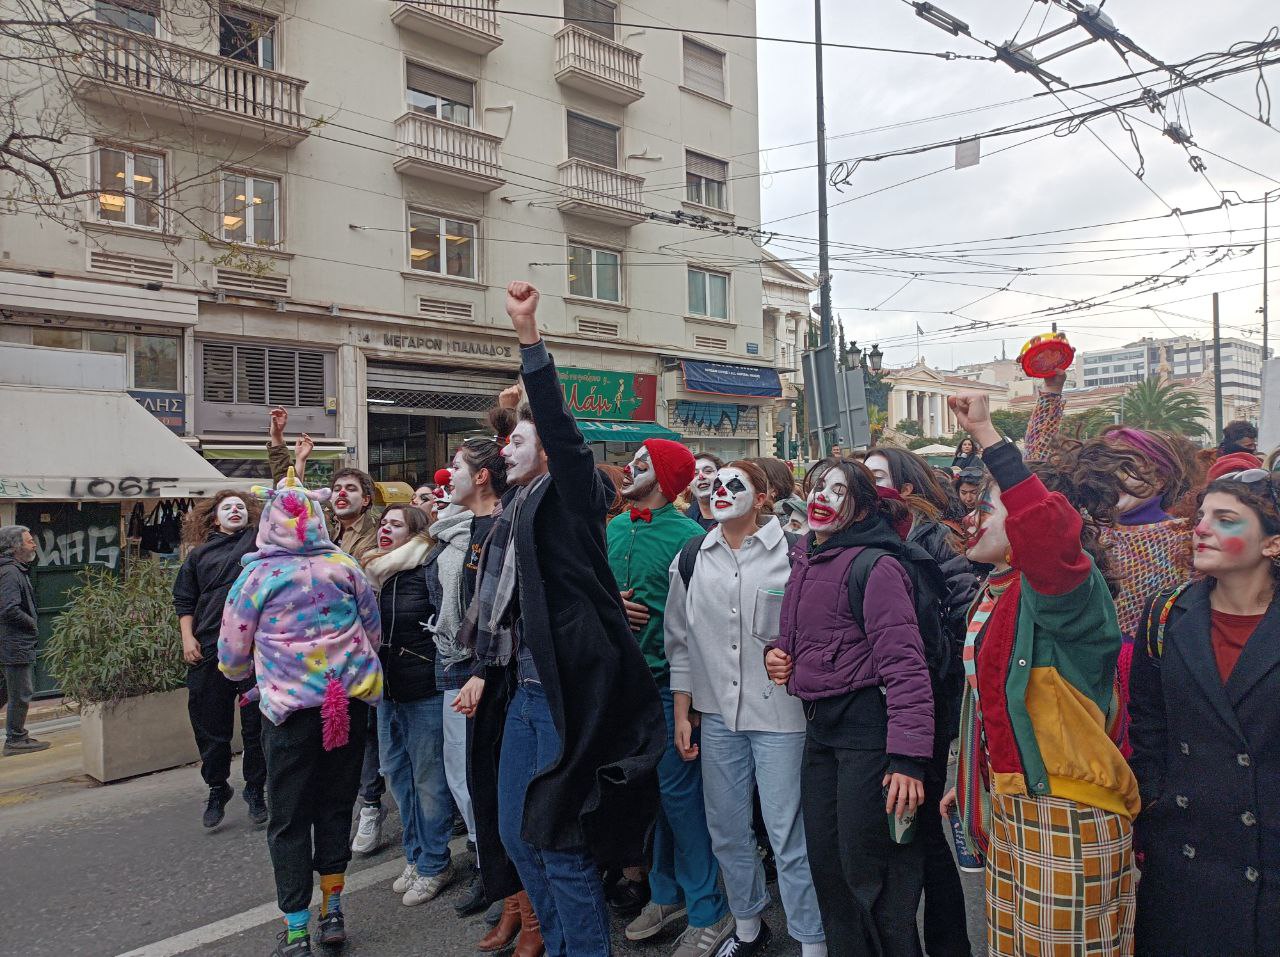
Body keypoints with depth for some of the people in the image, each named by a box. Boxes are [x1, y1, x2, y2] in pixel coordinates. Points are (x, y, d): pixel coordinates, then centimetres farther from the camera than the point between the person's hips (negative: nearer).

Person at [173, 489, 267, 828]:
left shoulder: (260, 539, 8)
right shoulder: (199, 555, 13)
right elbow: (184, 600, 13)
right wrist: (188, 639, 2)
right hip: (209, 651, 2)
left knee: (257, 723, 6)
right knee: (211, 724, 9)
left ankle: (255, 790, 21)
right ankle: (217, 789, 27)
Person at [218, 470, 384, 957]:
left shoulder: (258, 575, -6)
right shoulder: (344, 567, 0)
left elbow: (232, 655, 3)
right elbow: (374, 633, 9)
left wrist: (251, 673, 25)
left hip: (291, 707, -3)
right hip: (350, 700, 3)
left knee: (289, 820, 9)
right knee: (336, 806, 16)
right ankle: (332, 913, 26)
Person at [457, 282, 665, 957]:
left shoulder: (569, 498, -8)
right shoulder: (514, 518, 15)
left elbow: (560, 424, -25)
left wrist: (528, 334, -31)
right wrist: (487, 675, 22)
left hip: (564, 699, -9)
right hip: (521, 696, 9)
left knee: (560, 845, -1)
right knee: (512, 831, 17)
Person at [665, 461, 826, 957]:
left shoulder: (793, 553, -7)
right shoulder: (692, 557, 5)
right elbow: (680, 641, 9)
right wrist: (682, 716, 9)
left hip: (780, 713, -4)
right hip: (716, 715, 4)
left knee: (789, 833, 0)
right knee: (727, 831, 15)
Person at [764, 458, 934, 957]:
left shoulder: (874, 566, -15)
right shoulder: (804, 560, 10)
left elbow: (902, 662, -21)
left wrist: (907, 756, -27)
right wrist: (776, 651, 5)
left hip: (866, 726, -8)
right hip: (819, 725, 8)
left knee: (868, 870, 2)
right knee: (825, 863, 17)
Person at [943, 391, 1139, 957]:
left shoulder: (1063, 584, -18)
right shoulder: (996, 593, 10)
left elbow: (1047, 525, -43)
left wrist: (987, 436, -39)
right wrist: (969, 779, 22)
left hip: (1066, 809, -9)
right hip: (1009, 801, 9)